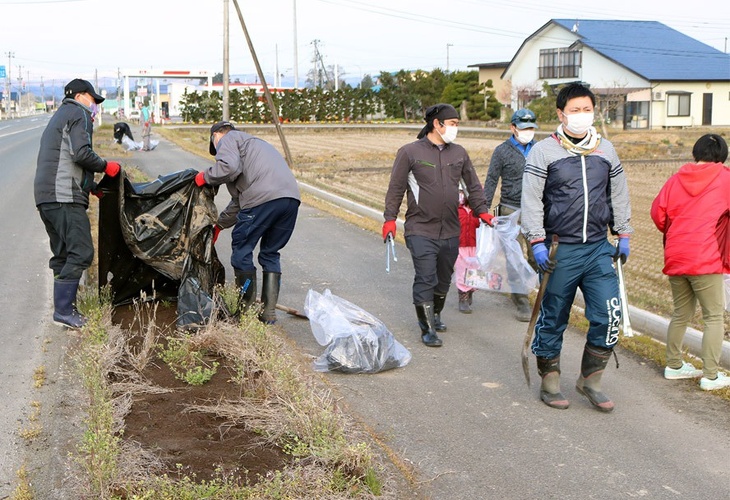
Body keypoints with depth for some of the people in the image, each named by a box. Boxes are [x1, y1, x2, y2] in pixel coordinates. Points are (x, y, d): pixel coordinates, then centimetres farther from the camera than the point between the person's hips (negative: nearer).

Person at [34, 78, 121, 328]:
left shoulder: (58, 117, 30)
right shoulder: (78, 114, -1)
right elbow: (81, 153, -16)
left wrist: (92, 187, 29)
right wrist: (105, 166, -1)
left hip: (45, 197, 10)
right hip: (65, 197, -10)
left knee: (62, 256, 14)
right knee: (81, 253, -11)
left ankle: (64, 307, 18)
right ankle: (63, 310, -12)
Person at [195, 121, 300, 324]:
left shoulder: (227, 139, 13)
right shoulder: (252, 142, 38)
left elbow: (229, 167, -11)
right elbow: (239, 198, 40)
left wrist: (205, 176, 7)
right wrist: (219, 224, 45)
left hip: (263, 197, -8)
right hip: (291, 196, 8)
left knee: (242, 251, 8)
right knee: (270, 254, 20)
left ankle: (246, 311, 14)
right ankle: (269, 313, 20)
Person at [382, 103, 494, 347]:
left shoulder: (459, 153, 9)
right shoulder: (410, 152, -4)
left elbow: (473, 186, 18)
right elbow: (396, 188, -2)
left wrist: (482, 211, 9)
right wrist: (390, 219, -6)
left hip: (450, 231, 5)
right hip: (421, 231, -5)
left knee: (443, 280, 15)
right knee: (425, 279, -8)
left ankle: (434, 315, 37)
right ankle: (427, 329, 2)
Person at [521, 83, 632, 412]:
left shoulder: (606, 150, 11)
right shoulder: (543, 152, -3)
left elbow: (619, 195, 19)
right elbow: (531, 200, -6)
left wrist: (623, 236, 17)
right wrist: (537, 242, -13)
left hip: (599, 249, 4)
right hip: (560, 251, -3)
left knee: (609, 317, -4)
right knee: (553, 319, 6)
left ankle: (590, 380, 14)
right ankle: (550, 382, 22)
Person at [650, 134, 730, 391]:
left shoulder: (676, 179, 8)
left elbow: (658, 213, 6)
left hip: (675, 259, 5)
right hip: (706, 261, -5)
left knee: (681, 313, 19)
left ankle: (674, 365, 28)